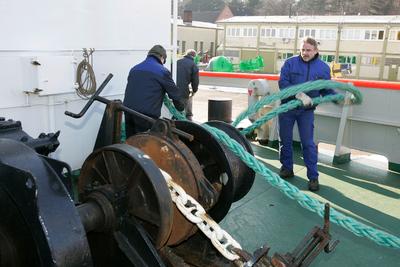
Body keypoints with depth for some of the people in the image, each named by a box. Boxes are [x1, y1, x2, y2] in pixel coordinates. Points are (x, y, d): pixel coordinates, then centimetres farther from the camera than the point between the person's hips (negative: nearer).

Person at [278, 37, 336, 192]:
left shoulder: (323, 68, 0)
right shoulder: (290, 63, -6)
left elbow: (327, 90, 4)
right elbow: (283, 83, -15)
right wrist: (299, 95, -28)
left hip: (306, 111, 0)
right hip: (287, 108, 1)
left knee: (308, 143, -2)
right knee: (285, 140, 11)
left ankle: (313, 176, 6)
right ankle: (287, 168, 28)